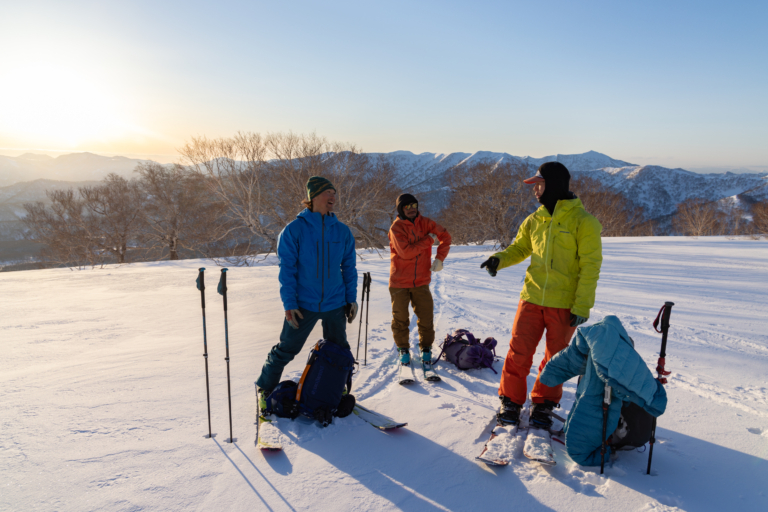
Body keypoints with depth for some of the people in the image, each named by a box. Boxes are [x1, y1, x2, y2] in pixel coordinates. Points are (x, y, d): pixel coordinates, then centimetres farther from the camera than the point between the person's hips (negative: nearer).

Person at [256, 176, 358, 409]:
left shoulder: (343, 232, 2)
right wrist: (289, 304, -11)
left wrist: (351, 298, 5)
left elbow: (349, 268, 9)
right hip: (303, 304, -2)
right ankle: (265, 388, 31)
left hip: (335, 304, 3)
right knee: (285, 350, 8)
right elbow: (287, 270, -6)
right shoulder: (294, 230, -7)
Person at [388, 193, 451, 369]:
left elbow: (445, 237, 3)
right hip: (399, 282, -2)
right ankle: (403, 349, 24)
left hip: (421, 281, 3)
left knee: (426, 318, 2)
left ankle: (426, 349, 18)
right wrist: (429, 240, -14)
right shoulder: (396, 227, -10)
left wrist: (439, 258, -11)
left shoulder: (425, 223, 2)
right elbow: (406, 252, -21)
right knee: (400, 318, 7)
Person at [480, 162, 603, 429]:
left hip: (565, 305, -3)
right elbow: (519, 248, 18)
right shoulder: (535, 220, 8)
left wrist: (582, 306, -14)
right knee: (519, 352, 2)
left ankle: (543, 404, 27)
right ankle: (511, 401, 19)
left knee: (555, 358, 10)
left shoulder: (583, 221, -8)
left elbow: (590, 266, -9)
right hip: (532, 298, 4)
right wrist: (499, 259, -5)